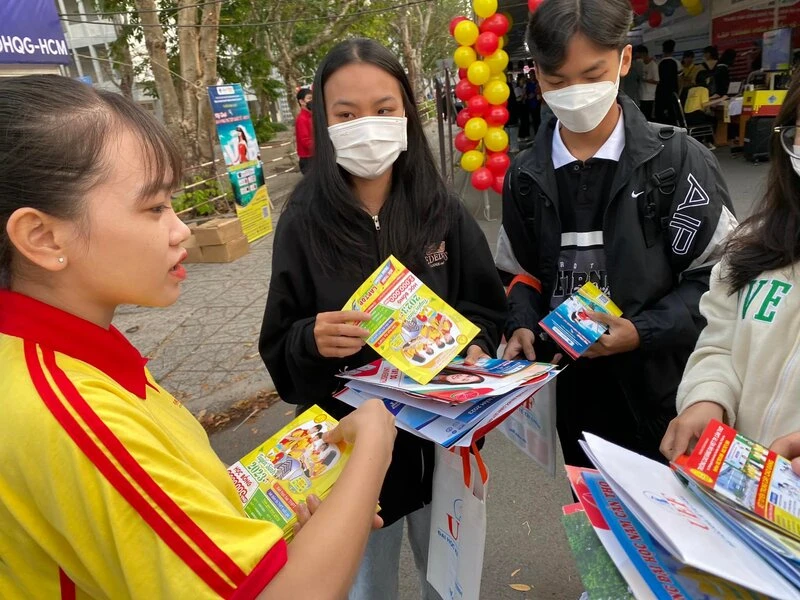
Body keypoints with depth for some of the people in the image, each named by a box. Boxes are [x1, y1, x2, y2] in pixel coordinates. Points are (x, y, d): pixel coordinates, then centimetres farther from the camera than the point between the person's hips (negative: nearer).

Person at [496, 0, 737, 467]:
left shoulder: (678, 160, -8)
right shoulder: (526, 176, 2)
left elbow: (719, 274, -7)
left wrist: (643, 332, -20)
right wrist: (521, 326, -8)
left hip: (661, 384, -3)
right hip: (572, 388, 3)